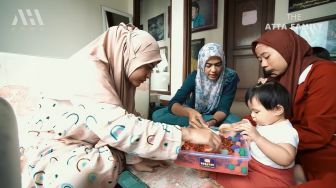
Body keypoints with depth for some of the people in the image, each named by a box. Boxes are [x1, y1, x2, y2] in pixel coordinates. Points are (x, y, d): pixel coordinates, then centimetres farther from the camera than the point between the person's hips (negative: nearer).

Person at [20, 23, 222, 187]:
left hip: (94, 138, 7)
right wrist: (187, 133, -37)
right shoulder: (88, 66, -26)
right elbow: (116, 127, -39)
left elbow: (127, 119, 0)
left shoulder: (120, 73, -1)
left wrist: (144, 154, -11)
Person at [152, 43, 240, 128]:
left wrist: (213, 122, -44)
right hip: (193, 113, 1)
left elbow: (223, 108, -21)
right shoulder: (194, 76, -19)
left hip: (216, 115, 0)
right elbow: (173, 103, -28)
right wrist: (189, 112, -51)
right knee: (157, 115, -22)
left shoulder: (230, 77, -19)